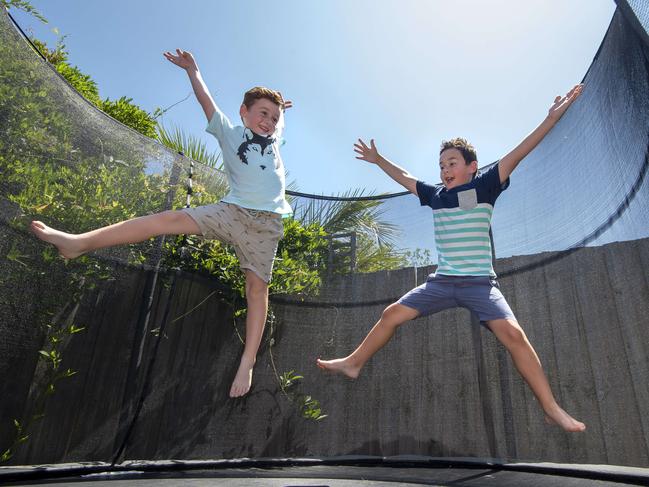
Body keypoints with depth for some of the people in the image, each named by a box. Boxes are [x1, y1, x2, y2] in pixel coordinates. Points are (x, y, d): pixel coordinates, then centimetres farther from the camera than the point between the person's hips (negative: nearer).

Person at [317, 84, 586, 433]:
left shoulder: (482, 188, -2)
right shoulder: (435, 196, 9)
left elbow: (516, 155, -9)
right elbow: (404, 178, 23)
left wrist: (553, 116, -13)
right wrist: (377, 160, 29)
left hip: (479, 283, -4)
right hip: (442, 282, 4)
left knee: (512, 334, -19)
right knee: (391, 314, 2)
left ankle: (551, 408, -4)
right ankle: (353, 364, 18)